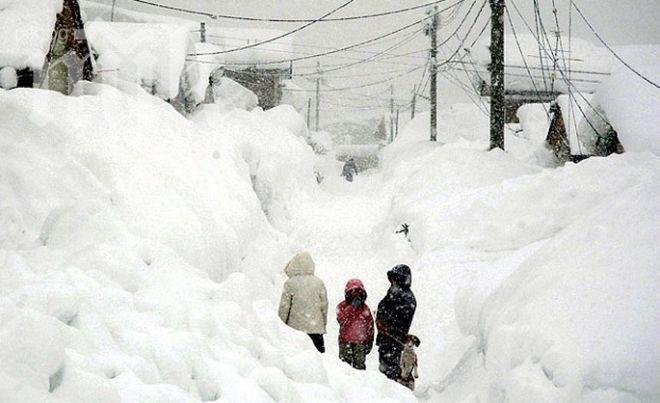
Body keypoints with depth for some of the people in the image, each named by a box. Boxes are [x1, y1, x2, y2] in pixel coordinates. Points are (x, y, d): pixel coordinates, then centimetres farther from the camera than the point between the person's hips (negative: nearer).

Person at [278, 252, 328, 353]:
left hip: (296, 326, -2)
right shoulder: (319, 282, 0)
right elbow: (324, 304, 5)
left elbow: (284, 306, -5)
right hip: (316, 327, 2)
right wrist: (324, 323, 18)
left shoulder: (290, 283, -7)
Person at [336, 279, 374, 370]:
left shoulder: (364, 308, 9)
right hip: (346, 341, -1)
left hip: (360, 342, 1)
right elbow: (342, 320, -15)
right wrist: (352, 307, -17)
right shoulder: (342, 306, 3)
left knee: (359, 365, 1)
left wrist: (369, 342, 6)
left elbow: (370, 326, 11)